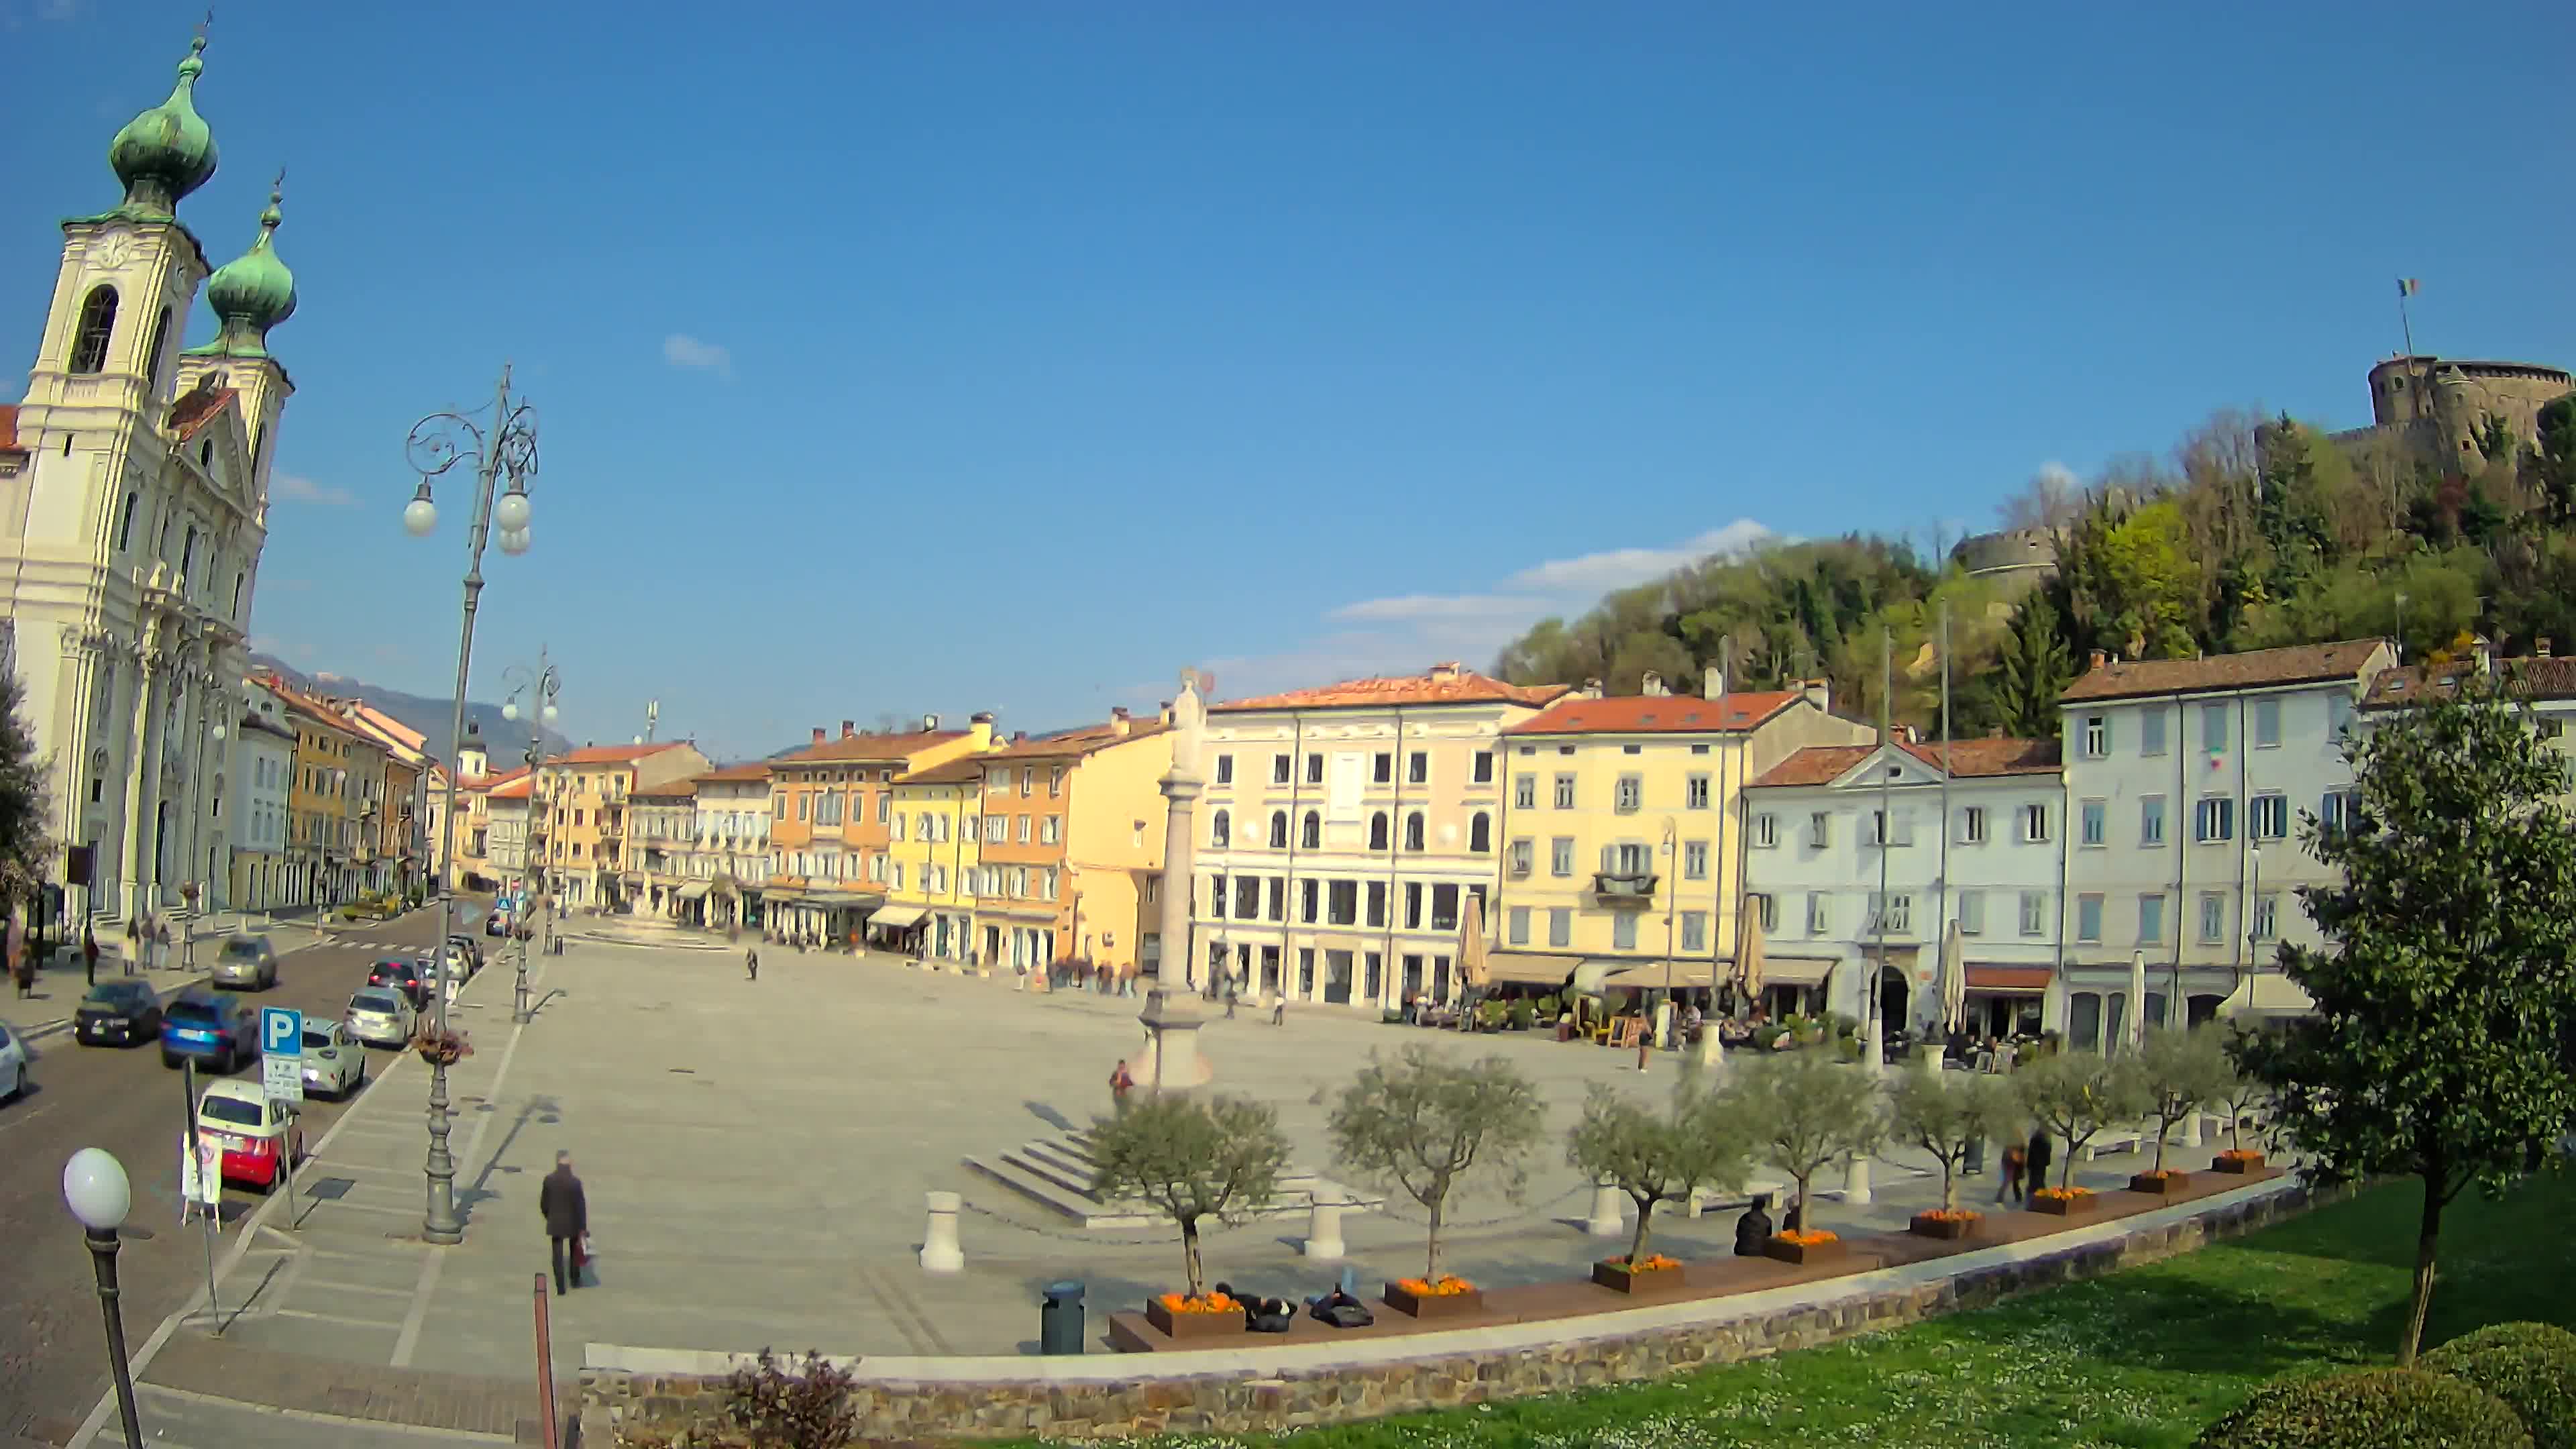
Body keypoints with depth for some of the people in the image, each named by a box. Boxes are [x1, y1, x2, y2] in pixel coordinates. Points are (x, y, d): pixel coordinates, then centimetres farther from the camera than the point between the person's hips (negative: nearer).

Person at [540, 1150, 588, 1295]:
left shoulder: (549, 1180, -10)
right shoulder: (575, 1182, -16)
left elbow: (543, 1203, -1)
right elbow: (581, 1205, -13)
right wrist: (583, 1227, -6)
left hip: (555, 1223, 1)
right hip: (573, 1223, -1)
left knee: (558, 1256, 5)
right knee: (575, 1252, 21)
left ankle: (561, 1288, 3)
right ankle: (575, 1281, 33)